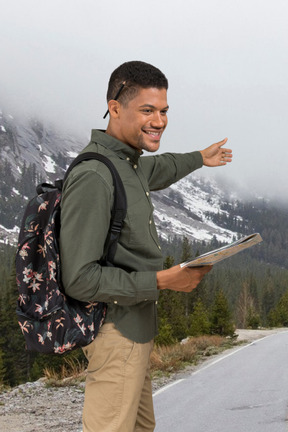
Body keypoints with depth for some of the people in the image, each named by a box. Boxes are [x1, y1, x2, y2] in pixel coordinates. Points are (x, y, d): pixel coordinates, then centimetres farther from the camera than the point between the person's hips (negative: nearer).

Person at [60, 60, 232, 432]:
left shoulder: (127, 162, 7)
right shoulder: (92, 177, -23)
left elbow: (158, 169, 34)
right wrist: (161, 281, -23)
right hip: (116, 330, -10)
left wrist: (200, 158, 50)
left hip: (134, 326, 10)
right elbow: (79, 279, -26)